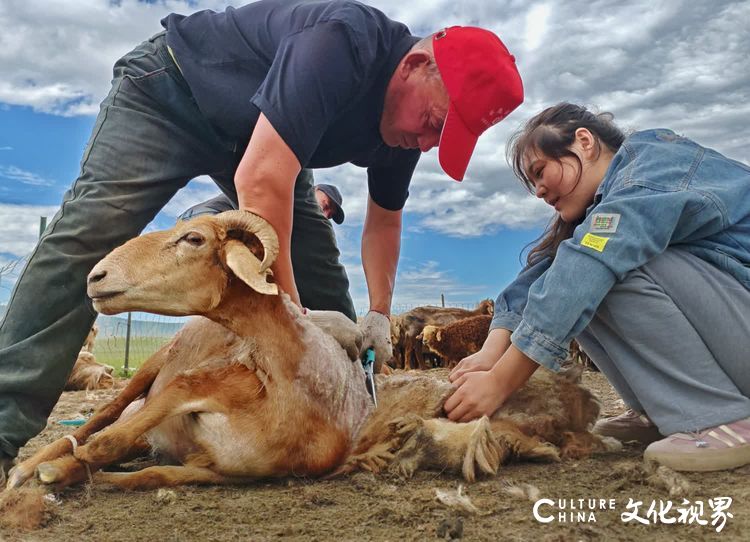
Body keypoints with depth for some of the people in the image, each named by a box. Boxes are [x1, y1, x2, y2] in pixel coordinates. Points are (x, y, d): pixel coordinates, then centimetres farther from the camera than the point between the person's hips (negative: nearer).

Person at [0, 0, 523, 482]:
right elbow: (260, 182, -42)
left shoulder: (405, 121, -10)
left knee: (319, 264, -4)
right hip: (171, 90, -6)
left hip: (259, 141, 7)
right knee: (93, 228, -23)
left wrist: (379, 313, -7)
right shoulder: (342, 44, -37)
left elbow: (384, 221, 4)